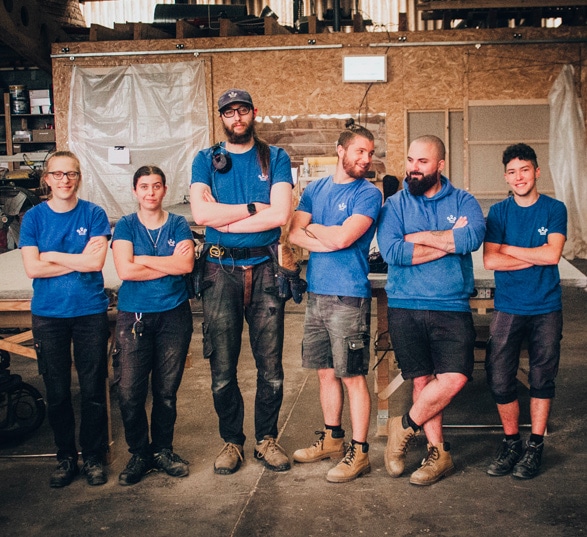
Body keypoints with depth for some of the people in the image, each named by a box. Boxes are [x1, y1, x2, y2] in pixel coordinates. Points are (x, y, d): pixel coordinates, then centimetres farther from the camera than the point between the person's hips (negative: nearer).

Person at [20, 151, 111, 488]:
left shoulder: (94, 214, -1)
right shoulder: (34, 217, 2)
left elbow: (96, 262, -12)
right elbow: (32, 268, -7)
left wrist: (51, 256, -8)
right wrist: (77, 261, -11)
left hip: (90, 311, -1)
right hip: (48, 313, 1)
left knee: (93, 389, 3)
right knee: (57, 391, 8)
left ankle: (93, 458, 19)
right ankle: (66, 458, 24)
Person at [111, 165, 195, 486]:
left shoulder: (178, 225, 5)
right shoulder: (125, 226, 3)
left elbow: (186, 264, -12)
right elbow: (124, 270, -12)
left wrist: (143, 260, -10)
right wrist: (170, 264, -10)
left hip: (174, 315, 1)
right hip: (133, 316, -1)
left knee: (166, 390, 6)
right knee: (129, 391, -5)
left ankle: (163, 450, 24)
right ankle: (139, 454, 14)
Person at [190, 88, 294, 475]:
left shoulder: (275, 158, 6)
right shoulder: (206, 160, 8)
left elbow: (281, 215, -10)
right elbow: (201, 213, -9)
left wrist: (224, 219, -8)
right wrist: (253, 208, -7)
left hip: (264, 269, 0)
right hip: (221, 271, 1)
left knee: (271, 366, 4)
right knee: (223, 370, 6)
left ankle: (267, 438, 20)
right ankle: (232, 440, 22)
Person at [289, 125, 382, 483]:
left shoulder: (369, 194, -5)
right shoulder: (316, 189, 13)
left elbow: (343, 237, -17)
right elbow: (294, 233, 2)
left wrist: (312, 228, 0)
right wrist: (328, 241, -13)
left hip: (349, 296, -6)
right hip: (317, 293, 6)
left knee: (353, 376, -2)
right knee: (326, 371, 15)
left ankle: (359, 452, 7)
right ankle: (332, 439, 29)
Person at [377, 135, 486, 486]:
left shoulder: (463, 202, 7)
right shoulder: (395, 205, 5)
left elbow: (473, 237, -15)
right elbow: (392, 252, -12)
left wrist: (419, 237, -9)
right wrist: (450, 242, -10)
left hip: (452, 307, 0)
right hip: (405, 307, 1)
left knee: (454, 378, -13)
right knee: (422, 380, 5)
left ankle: (404, 427, 10)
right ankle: (439, 453, 20)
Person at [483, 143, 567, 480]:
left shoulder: (554, 209, 1)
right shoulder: (499, 212, 4)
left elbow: (552, 254, -13)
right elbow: (490, 260, -8)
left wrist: (508, 249, -7)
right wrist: (535, 257, -11)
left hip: (546, 309, -1)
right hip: (508, 309, 1)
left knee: (542, 379, 5)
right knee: (500, 380, -2)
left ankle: (536, 446, 18)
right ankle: (511, 442, 16)